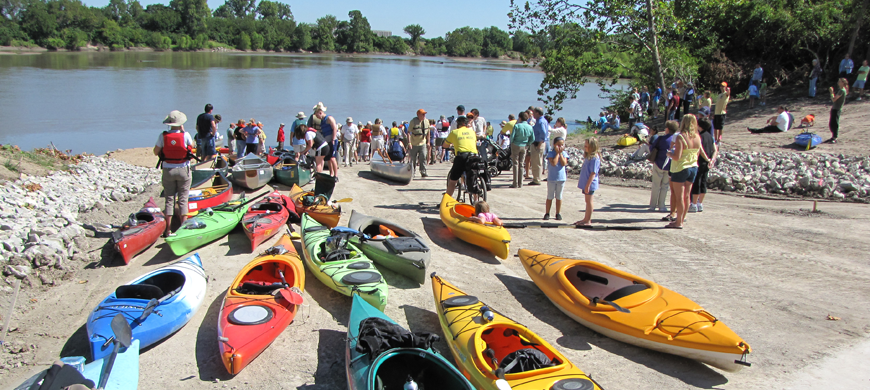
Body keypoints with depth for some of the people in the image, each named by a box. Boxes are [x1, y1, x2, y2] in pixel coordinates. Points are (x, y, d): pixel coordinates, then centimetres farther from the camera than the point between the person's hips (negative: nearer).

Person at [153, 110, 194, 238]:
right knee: (183, 199, 5)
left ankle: (168, 230, 8)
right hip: (183, 170, -1)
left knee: (169, 200, 7)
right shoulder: (186, 136, -12)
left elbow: (156, 152, -1)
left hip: (168, 170, 1)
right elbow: (191, 146, 8)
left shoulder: (163, 136, -8)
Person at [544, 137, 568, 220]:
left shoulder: (564, 153, 0)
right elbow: (553, 163, -22)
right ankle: (547, 213, 16)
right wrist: (557, 153, -16)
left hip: (561, 178, 2)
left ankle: (558, 213, 19)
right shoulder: (551, 153, -8)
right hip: (551, 178, -2)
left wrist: (560, 153, -13)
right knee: (550, 197, 7)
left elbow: (564, 163, -14)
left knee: (559, 197, 10)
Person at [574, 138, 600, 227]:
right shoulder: (588, 156, 10)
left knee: (589, 201, 0)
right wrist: (581, 181, 23)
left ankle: (588, 220, 8)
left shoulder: (594, 158, -19)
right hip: (585, 183, 9)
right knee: (587, 201, 16)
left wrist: (588, 185, -23)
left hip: (590, 184, -9)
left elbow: (593, 173, -22)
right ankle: (586, 218, 26)